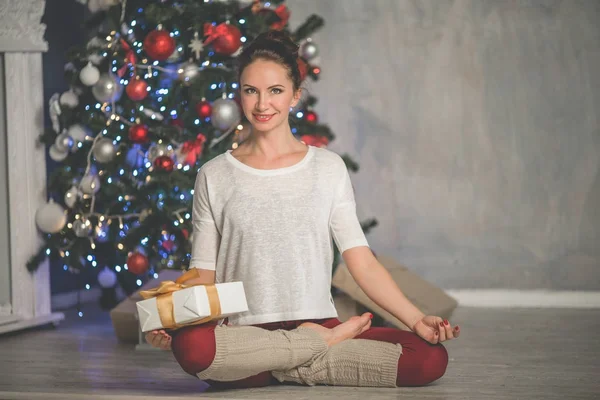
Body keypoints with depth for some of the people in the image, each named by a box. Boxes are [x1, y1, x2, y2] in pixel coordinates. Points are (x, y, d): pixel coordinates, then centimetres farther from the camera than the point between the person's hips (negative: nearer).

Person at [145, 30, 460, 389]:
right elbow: (203, 276, 7)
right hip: (245, 339, -1)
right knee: (189, 345, -38)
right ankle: (325, 342, -13)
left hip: (320, 324, 1)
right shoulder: (214, 177, 8)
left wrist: (417, 319, -9)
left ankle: (286, 370, -9)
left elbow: (363, 263, 4)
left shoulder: (328, 167, 10)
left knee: (431, 358, -23)